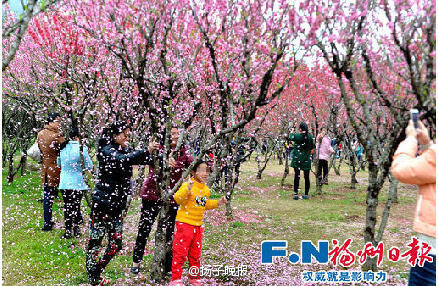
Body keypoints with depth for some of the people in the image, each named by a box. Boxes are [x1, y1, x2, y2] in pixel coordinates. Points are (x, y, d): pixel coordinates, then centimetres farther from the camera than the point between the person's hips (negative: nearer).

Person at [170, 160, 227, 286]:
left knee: (195, 254, 16)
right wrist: (187, 189, -40)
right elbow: (178, 199, -26)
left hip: (198, 225, 7)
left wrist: (218, 203, 12)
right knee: (180, 252, -3)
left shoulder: (206, 189, 10)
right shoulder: (188, 185, -16)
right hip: (184, 223, -7)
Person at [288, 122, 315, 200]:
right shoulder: (310, 137, -2)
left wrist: (292, 132, 28)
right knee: (306, 177, 7)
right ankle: (306, 194, 11)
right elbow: (312, 147, 8)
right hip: (307, 159, 2)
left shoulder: (297, 136, -11)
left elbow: (291, 137, 9)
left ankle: (295, 193, 0)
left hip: (297, 159, -2)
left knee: (297, 176, 2)